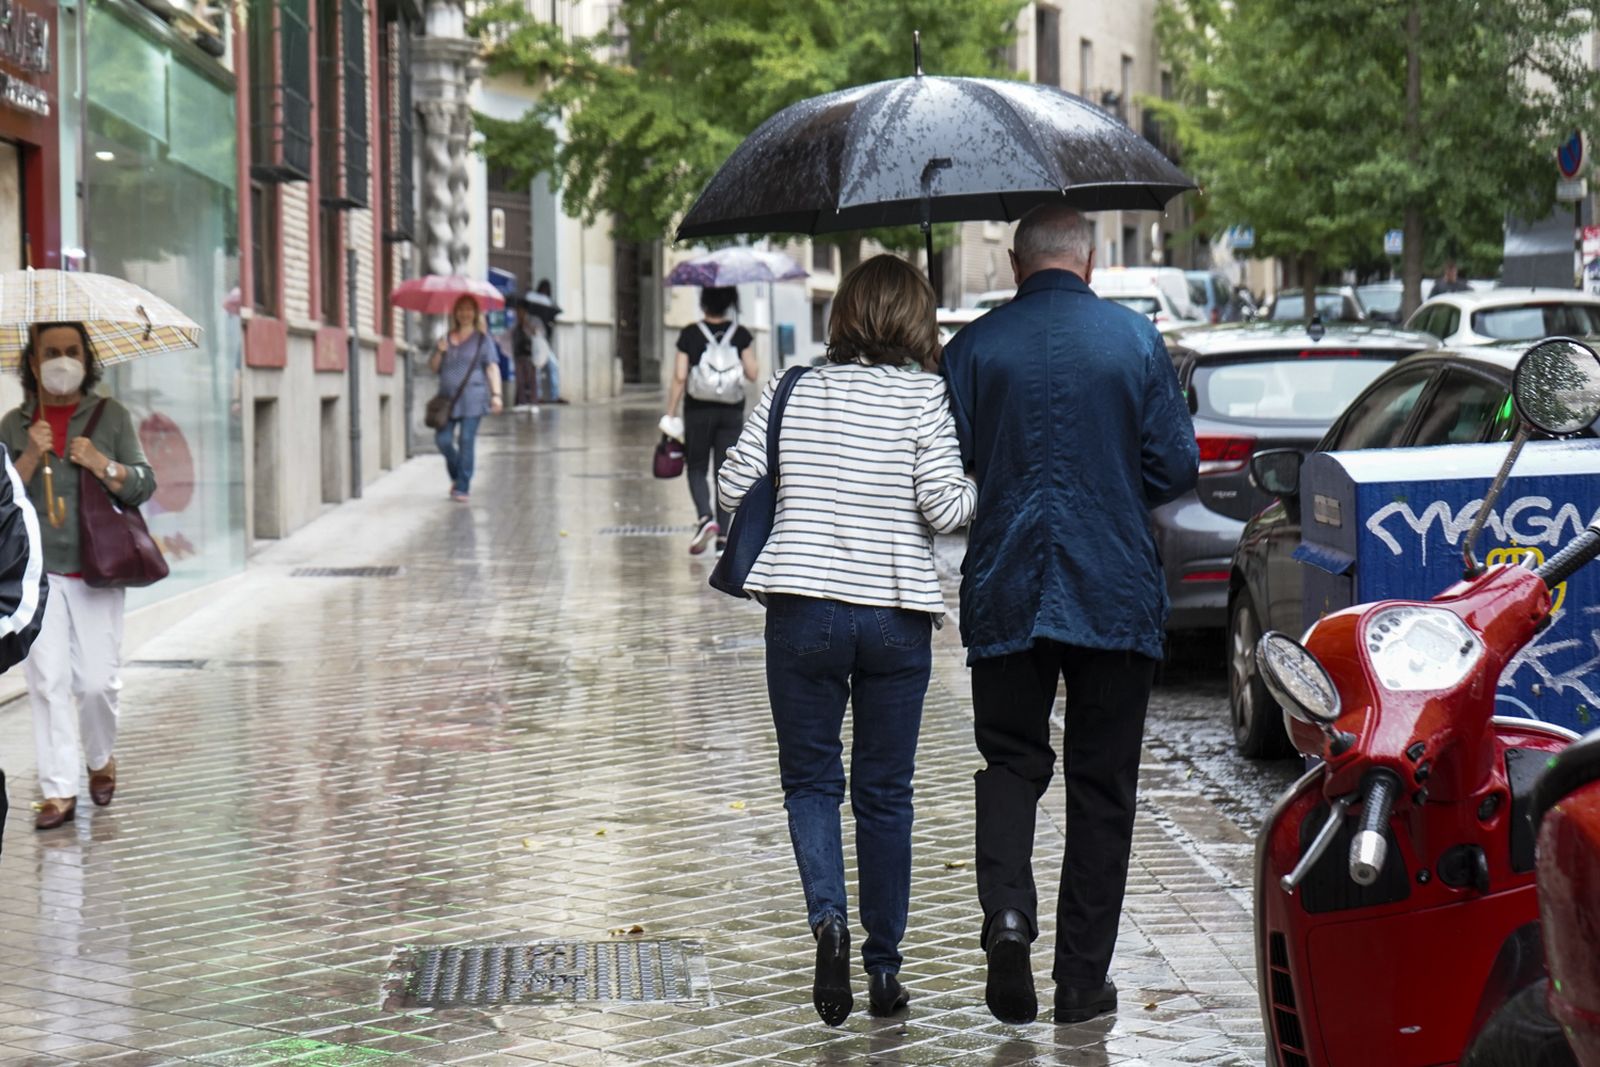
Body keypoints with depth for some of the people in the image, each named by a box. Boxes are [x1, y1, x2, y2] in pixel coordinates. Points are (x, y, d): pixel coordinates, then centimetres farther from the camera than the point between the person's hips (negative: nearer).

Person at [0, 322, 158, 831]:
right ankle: (59, 790, 0)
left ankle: (101, 759, 25)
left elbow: (145, 485, 4)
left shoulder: (111, 415, 6)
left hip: (96, 570, -1)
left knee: (98, 679, -4)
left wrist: (103, 465, -13)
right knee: (48, 681, -4)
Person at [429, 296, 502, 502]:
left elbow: (492, 368, -2)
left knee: (466, 441, -8)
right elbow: (433, 368, 15)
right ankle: (456, 476, 22)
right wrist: (439, 352, -5)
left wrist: (496, 394, -13)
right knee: (443, 439, -3)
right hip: (447, 397, 4)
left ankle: (462, 488, -4)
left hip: (472, 398, -4)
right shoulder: (445, 339, 16)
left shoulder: (482, 340, 5)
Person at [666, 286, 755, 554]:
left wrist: (670, 414, -3)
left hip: (698, 411, -1)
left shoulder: (690, 335, -5)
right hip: (731, 412, 1)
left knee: (697, 469, 9)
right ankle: (723, 536, 4)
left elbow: (679, 377, -8)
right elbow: (752, 374, -4)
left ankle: (705, 518, -16)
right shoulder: (740, 335, -2)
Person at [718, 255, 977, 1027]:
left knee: (810, 779, 11)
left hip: (802, 609, 1)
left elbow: (733, 487, 4)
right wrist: (984, 486, 10)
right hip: (897, 614, 0)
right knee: (884, 791, 11)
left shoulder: (791, 392, 2)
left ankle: (828, 917, -16)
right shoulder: (924, 397, -4)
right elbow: (944, 508, -11)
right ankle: (883, 966, 14)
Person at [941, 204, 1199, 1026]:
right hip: (1115, 592, 0)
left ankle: (1007, 908, -13)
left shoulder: (974, 346, -2)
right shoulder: (1135, 339, -2)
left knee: (1010, 758, 14)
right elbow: (1176, 467, -2)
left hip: (1005, 591, 0)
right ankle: (1082, 980, 10)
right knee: (1101, 784, 8)